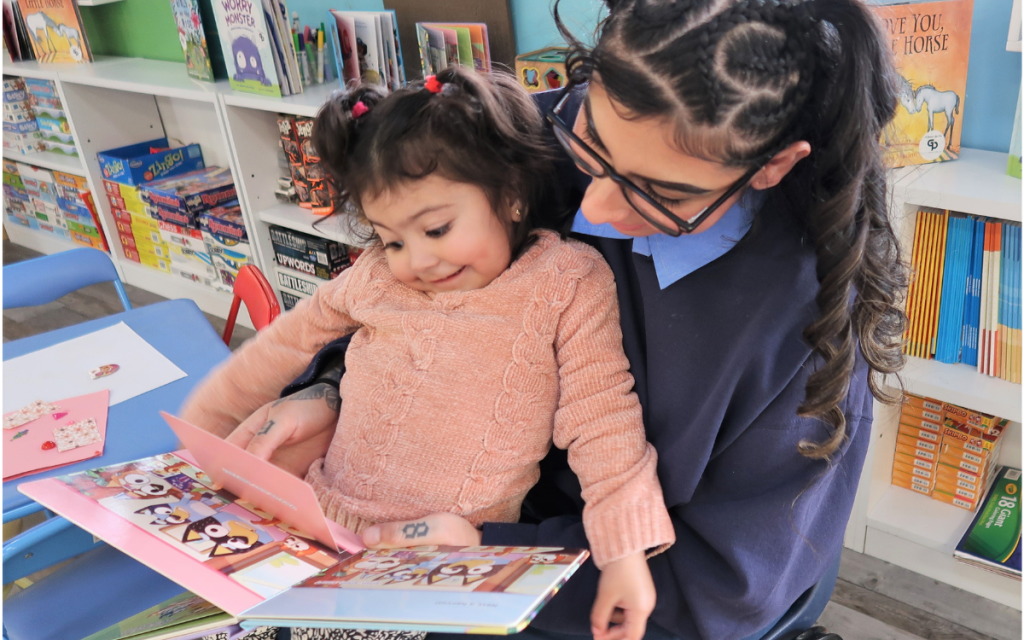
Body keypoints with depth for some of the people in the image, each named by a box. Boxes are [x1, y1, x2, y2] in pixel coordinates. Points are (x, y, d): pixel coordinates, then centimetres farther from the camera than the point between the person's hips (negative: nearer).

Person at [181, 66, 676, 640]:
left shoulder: (567, 282, -6)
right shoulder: (377, 278, 5)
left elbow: (603, 421, -8)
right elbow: (288, 343, 18)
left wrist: (626, 553, -13)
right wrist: (201, 426, 22)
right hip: (322, 514, 4)